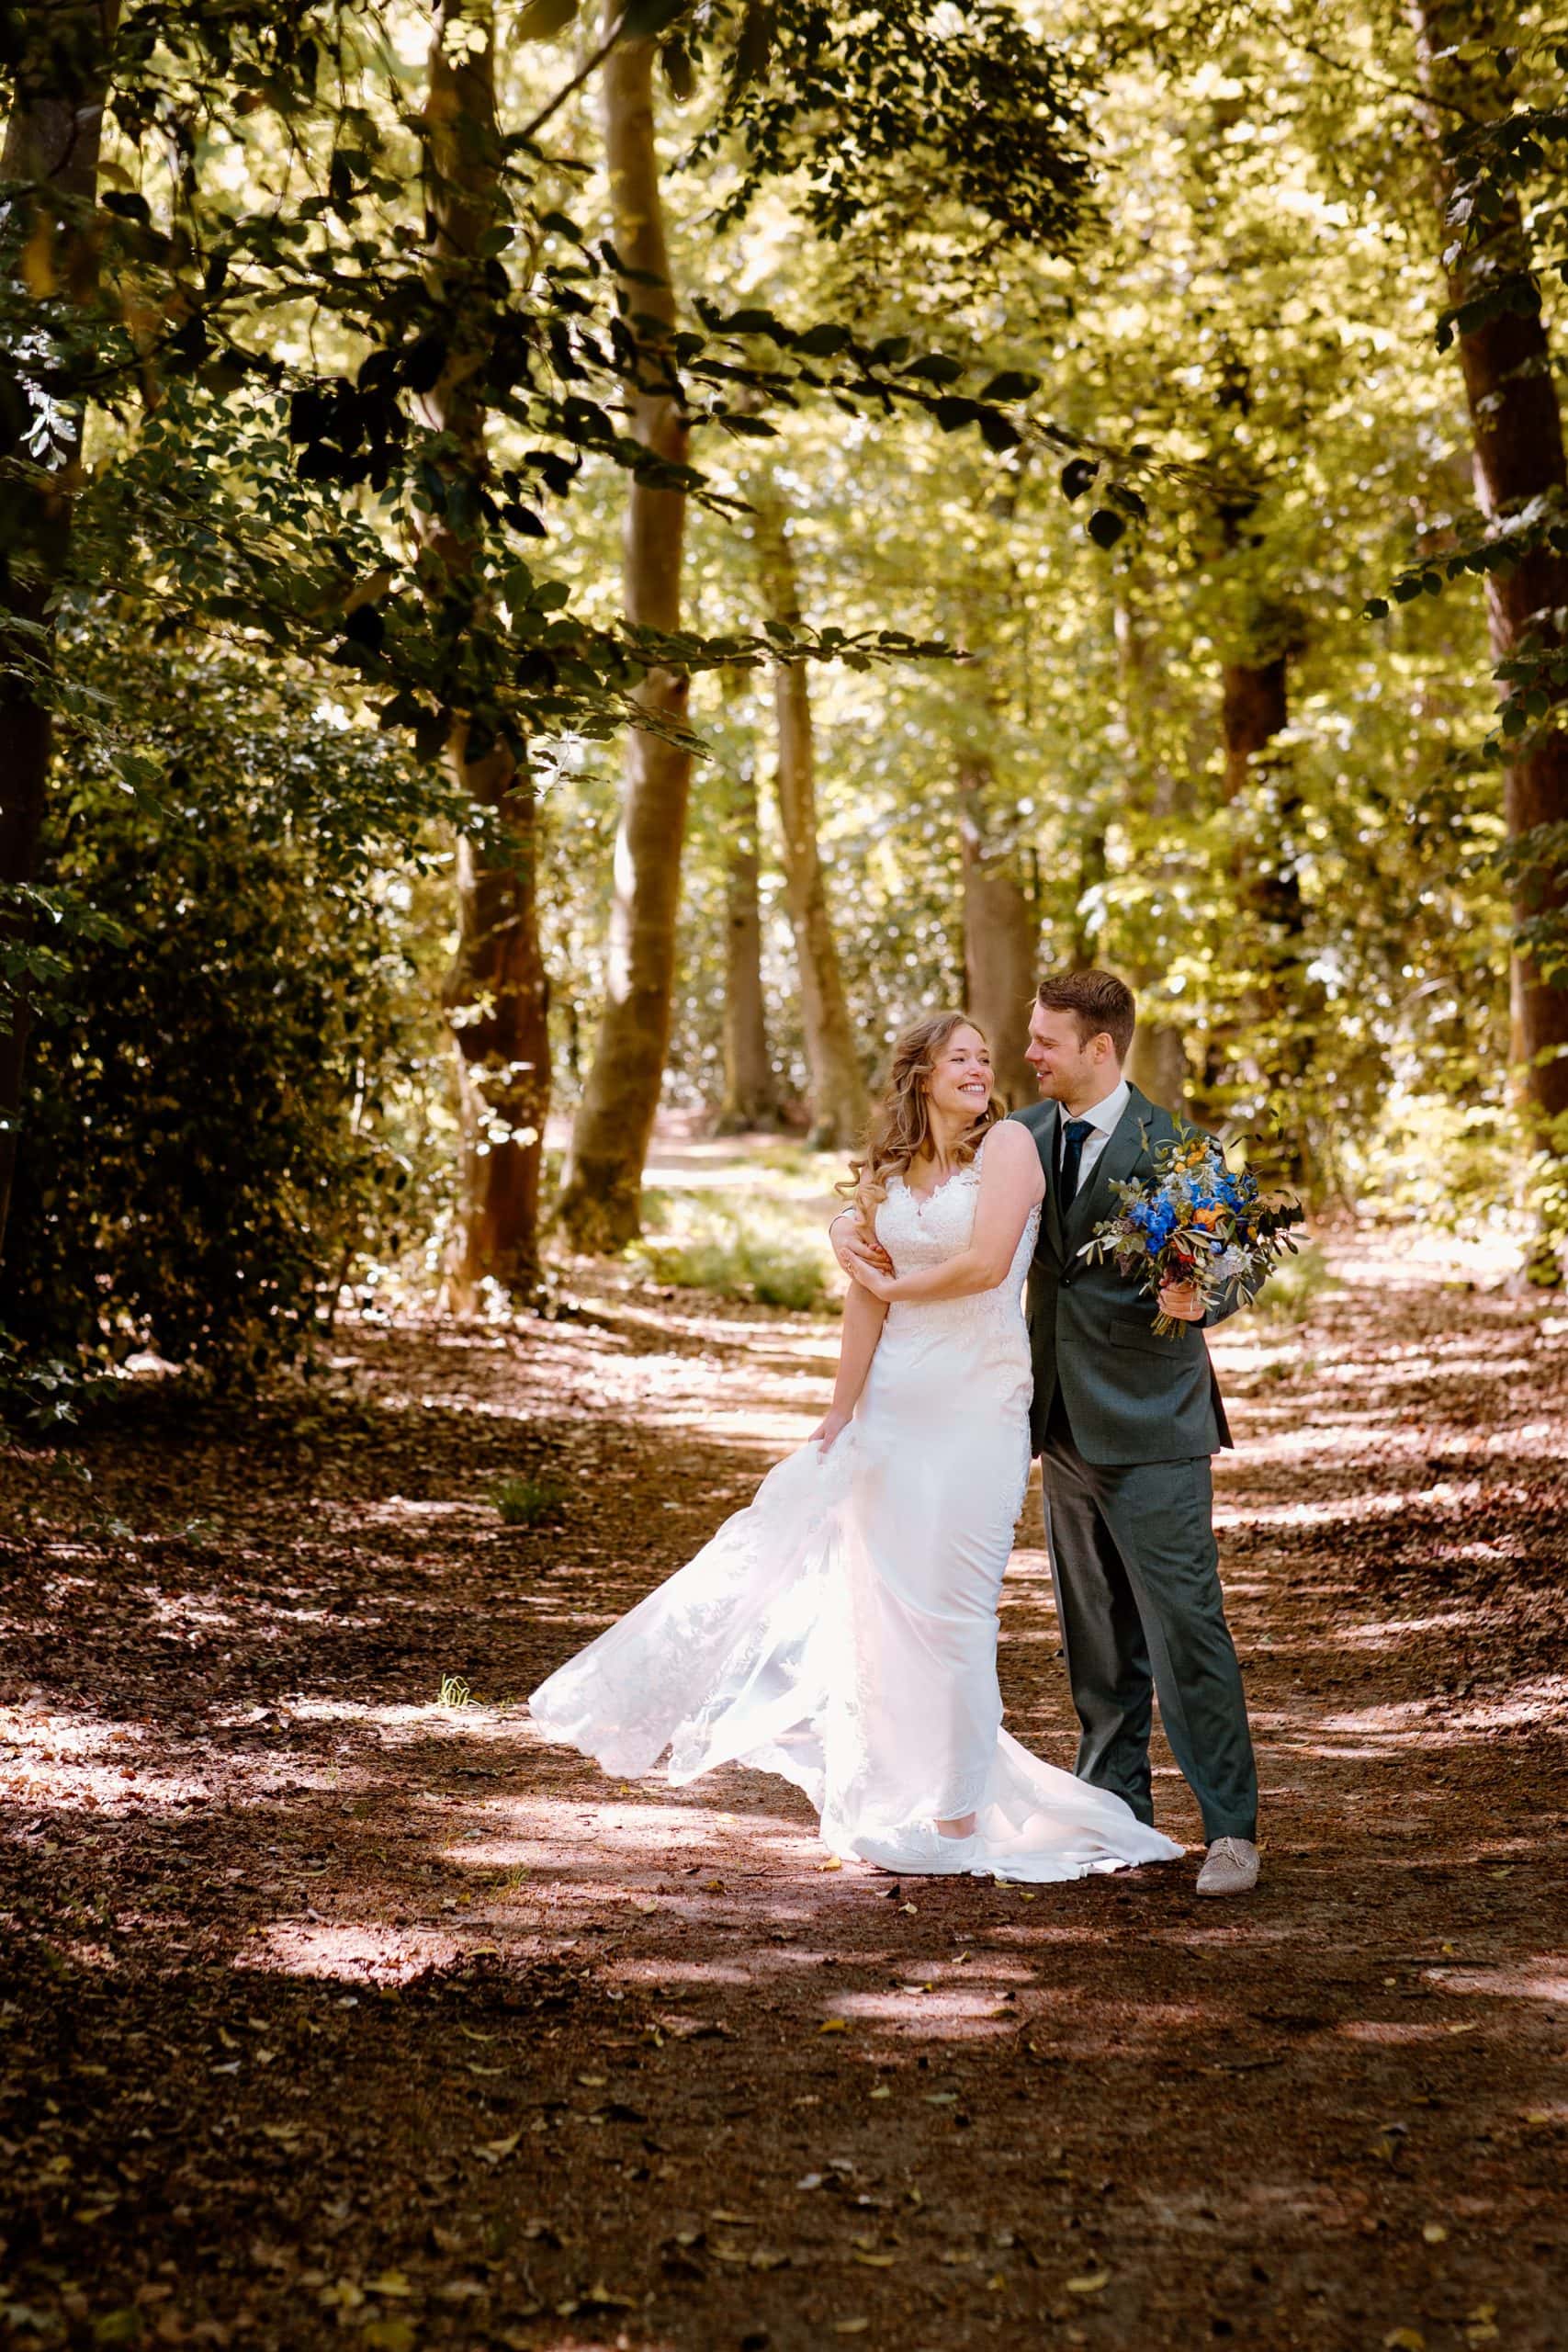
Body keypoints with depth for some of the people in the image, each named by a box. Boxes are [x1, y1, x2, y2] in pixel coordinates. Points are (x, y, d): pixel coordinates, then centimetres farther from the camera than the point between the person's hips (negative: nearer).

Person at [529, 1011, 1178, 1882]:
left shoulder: (1007, 1143, -5)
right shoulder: (887, 1173, 10)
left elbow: (987, 1263, -16)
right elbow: (865, 1304, 10)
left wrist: (898, 1287, 0)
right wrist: (841, 1414, 7)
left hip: (979, 1402, -5)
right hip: (893, 1400, 5)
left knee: (953, 1600, -3)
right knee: (885, 1595, 8)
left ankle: (960, 1814, 7)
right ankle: (898, 1800, 20)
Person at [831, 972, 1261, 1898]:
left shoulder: (1170, 1146, -11)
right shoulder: (1024, 1137, 6)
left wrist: (1195, 1299, -35)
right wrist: (850, 1233, -8)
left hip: (1151, 1430, -6)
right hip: (1068, 1428, 6)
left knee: (1185, 1627, -7)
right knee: (1095, 1637, 14)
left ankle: (1231, 1829, -1)